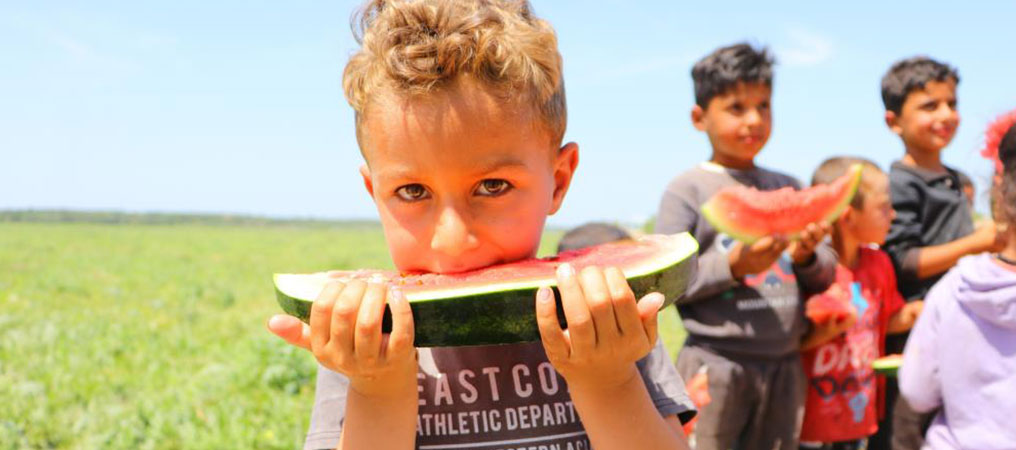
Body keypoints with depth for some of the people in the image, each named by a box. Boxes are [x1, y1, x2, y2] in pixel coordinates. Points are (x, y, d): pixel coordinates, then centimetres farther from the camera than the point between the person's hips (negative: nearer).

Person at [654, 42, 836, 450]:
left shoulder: (789, 187, 12)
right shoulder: (687, 190, -4)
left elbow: (827, 275, 14)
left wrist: (807, 257, -8)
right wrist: (732, 266, -20)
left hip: (784, 366, 5)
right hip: (715, 365, -5)